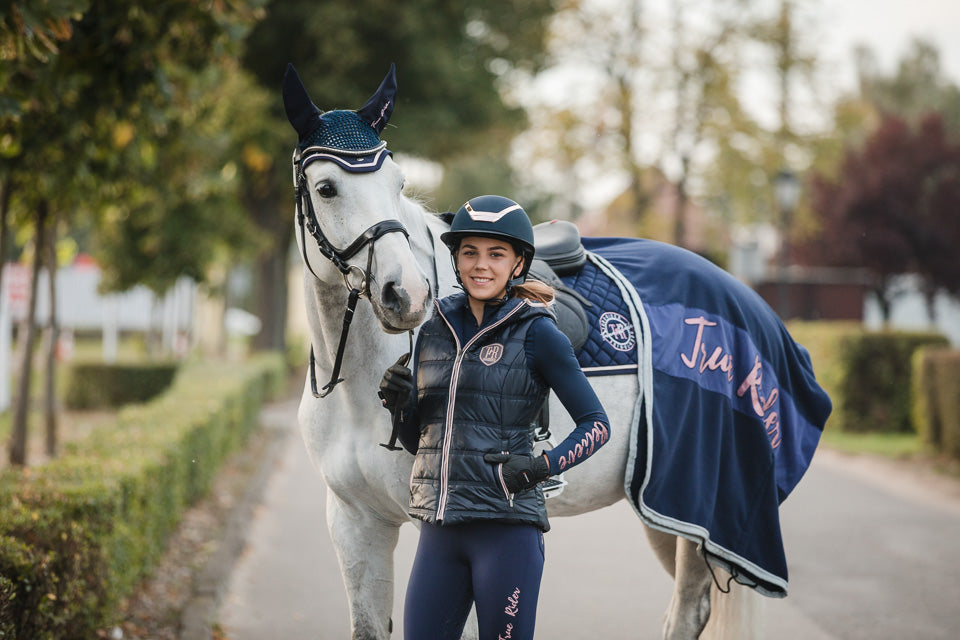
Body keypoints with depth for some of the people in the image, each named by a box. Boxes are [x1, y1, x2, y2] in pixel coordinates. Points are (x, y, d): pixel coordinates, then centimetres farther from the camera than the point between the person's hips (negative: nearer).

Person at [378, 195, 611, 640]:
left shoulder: (536, 333, -4)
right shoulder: (435, 331, 11)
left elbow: (596, 425, -3)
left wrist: (544, 466, -17)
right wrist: (398, 404, -3)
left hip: (507, 526, -5)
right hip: (439, 530, 5)